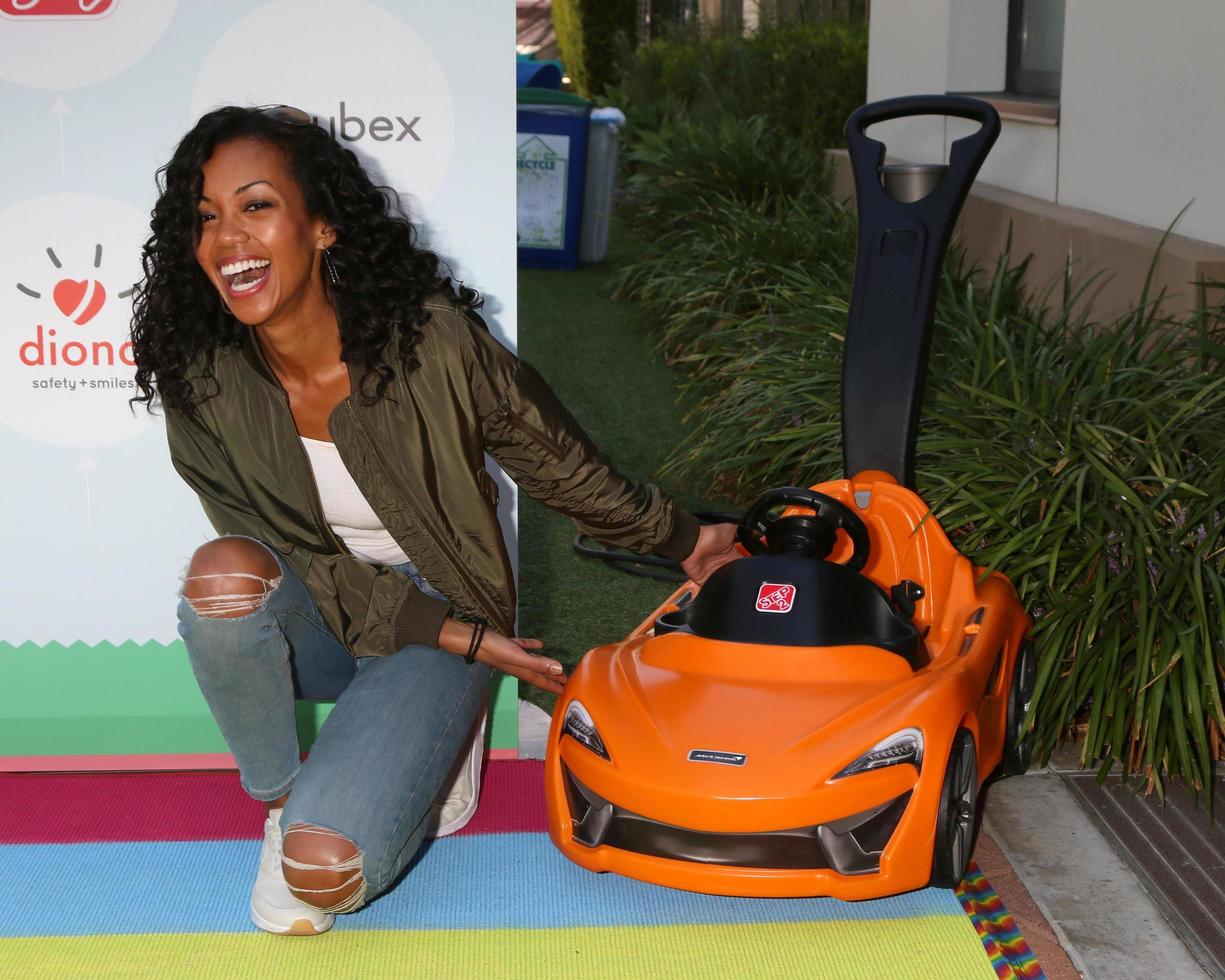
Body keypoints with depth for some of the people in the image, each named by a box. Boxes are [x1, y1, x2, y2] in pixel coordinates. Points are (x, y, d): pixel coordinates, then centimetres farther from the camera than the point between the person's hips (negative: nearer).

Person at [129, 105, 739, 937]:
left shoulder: (430, 340, -23)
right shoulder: (202, 384, -16)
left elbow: (564, 469, -7)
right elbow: (293, 558, -11)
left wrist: (688, 541, 4)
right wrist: (463, 639, -18)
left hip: (442, 618, -3)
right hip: (316, 618, 3)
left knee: (324, 868, -23)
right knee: (224, 571, -34)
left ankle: (420, 751, 12)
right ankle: (281, 798, -7)